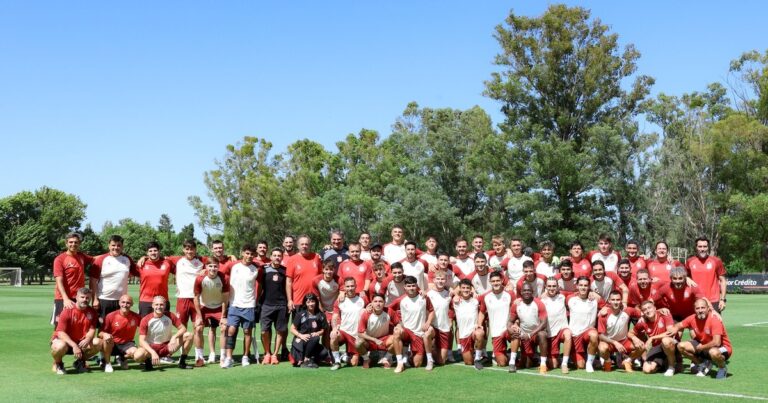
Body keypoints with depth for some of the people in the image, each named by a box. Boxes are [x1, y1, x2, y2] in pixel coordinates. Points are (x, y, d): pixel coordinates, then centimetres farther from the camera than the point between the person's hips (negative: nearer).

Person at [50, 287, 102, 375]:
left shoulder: (92, 312, -3)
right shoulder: (67, 311, -17)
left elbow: (92, 330, -6)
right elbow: (60, 332, -22)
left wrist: (87, 339, -31)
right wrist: (74, 345, -34)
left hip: (81, 342, 4)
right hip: (65, 340, -4)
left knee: (98, 342, -20)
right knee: (61, 346, -39)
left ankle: (80, 361, 7)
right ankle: (57, 363, -1)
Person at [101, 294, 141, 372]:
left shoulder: (136, 317, -6)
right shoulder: (111, 316, -10)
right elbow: (101, 333, -9)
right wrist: (105, 334, -33)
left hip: (127, 344, 1)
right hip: (112, 344, -1)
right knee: (107, 337, -35)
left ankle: (122, 358, 9)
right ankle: (107, 363, -11)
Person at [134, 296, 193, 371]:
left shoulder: (170, 316, -6)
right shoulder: (146, 320, -13)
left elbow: (183, 328, -6)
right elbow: (142, 341, -17)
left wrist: (174, 337, -27)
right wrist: (153, 353, -32)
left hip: (167, 346, 3)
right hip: (151, 348, -3)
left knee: (189, 336, -15)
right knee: (137, 356, -36)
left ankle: (182, 362, 0)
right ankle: (148, 362, 1)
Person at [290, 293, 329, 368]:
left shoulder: (320, 315, 7)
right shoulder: (300, 314, 0)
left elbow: (322, 330, 9)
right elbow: (292, 329, -2)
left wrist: (317, 333, -14)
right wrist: (301, 335, -20)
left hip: (312, 344, 4)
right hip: (300, 342, -4)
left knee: (324, 353, -24)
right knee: (315, 338, -34)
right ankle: (305, 360, -16)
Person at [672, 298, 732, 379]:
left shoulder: (714, 320, -26)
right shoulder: (693, 318, -8)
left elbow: (716, 343, -34)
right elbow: (678, 326, 9)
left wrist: (701, 347, -20)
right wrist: (672, 333, -15)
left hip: (722, 347, -6)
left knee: (714, 352, -42)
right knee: (681, 346, -8)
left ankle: (722, 368, -6)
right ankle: (702, 364, 12)